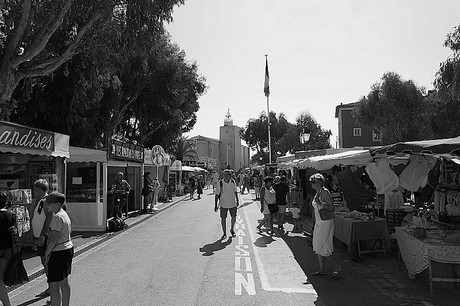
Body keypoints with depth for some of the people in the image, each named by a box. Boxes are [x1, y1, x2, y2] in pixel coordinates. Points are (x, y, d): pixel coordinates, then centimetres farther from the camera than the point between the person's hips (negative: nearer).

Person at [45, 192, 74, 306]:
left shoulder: (57, 217, -19)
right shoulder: (65, 214, 12)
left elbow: (54, 239, -23)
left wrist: (47, 253, -12)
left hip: (59, 252, -10)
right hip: (68, 249, 10)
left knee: (54, 286, -4)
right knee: (64, 282, 20)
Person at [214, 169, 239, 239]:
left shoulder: (233, 182, -3)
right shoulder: (220, 183, -14)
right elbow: (217, 195, -8)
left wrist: (237, 200, 14)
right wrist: (215, 205, -9)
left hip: (232, 203, 3)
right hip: (223, 204, -3)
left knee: (234, 217, 6)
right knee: (223, 218, 2)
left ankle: (232, 230, 33)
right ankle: (224, 234, 17)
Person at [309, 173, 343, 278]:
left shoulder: (325, 192, -14)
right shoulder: (317, 193, 11)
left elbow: (332, 208, -17)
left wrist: (321, 204, -28)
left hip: (326, 222, -9)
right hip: (318, 223, 9)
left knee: (324, 247, -5)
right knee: (318, 248, 10)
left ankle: (339, 267, 10)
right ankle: (321, 270, 19)